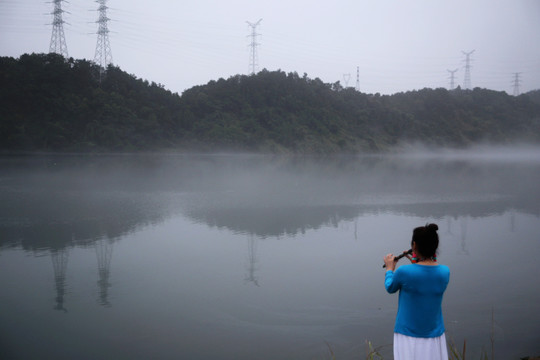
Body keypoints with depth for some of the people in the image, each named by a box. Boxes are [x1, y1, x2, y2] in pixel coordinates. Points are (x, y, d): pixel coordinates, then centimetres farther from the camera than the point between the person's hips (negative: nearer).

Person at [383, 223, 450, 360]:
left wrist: (390, 269, 20)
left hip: (409, 338, -3)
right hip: (435, 338, 4)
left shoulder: (403, 272, -18)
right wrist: (417, 263, 21)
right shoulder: (445, 272, -7)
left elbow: (390, 288, 3)